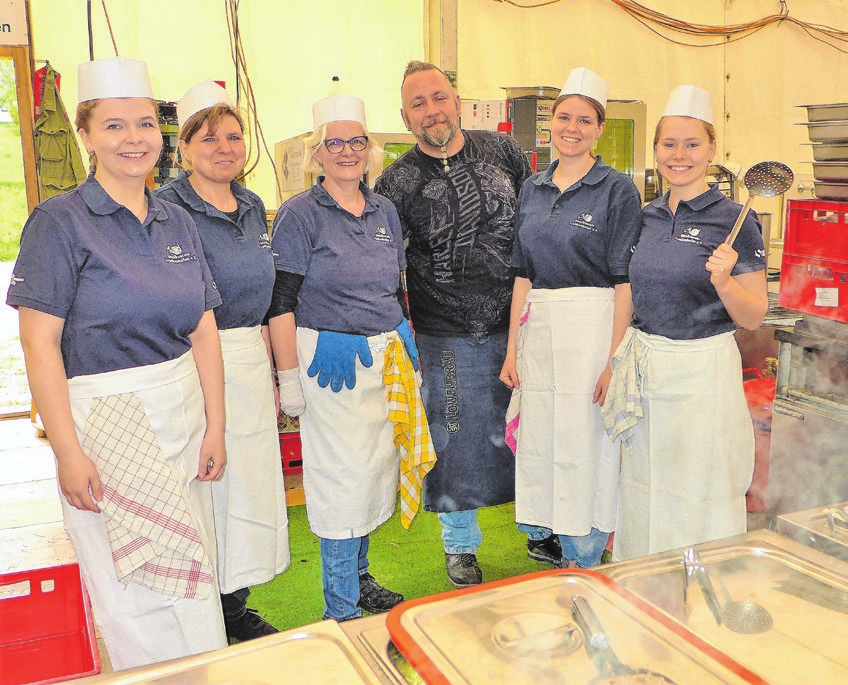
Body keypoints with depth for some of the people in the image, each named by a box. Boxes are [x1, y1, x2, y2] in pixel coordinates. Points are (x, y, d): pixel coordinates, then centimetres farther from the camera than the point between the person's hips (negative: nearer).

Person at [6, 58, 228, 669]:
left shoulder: (179, 223, 9)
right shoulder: (59, 221, -7)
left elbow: (203, 330, 8)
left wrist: (215, 427, 4)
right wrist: (69, 453, -16)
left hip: (182, 413, 5)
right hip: (105, 418, -5)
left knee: (194, 581, 15)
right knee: (136, 595, 4)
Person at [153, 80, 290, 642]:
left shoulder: (253, 208, 12)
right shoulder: (167, 209, -10)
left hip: (252, 362, 7)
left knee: (250, 484, 12)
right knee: (208, 487, 0)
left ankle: (238, 609, 29)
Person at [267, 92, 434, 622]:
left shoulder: (385, 211, 11)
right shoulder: (300, 214, -8)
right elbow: (282, 302, -11)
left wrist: (407, 350, 16)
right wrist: (289, 377, -14)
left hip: (387, 358, 6)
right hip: (331, 359, -6)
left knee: (376, 467, 14)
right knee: (343, 476, -1)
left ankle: (359, 579, 33)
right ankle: (341, 610, 14)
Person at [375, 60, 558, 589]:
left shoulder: (501, 150, 3)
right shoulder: (399, 182, -6)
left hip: (518, 325, 3)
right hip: (449, 338, -3)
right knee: (458, 441, 8)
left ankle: (542, 532, 36)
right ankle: (461, 546, 30)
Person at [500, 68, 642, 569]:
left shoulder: (617, 189, -4)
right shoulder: (533, 189, 12)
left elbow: (625, 282, -8)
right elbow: (524, 274, 13)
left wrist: (615, 359, -15)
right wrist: (512, 350, 8)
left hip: (591, 329, -5)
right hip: (538, 330, 6)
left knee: (586, 449, 2)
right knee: (543, 445, 10)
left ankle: (588, 565, 20)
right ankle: (567, 555, 28)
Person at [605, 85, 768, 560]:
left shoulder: (734, 220, -9)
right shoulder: (647, 217, 8)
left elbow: (755, 318, -8)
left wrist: (724, 282, -25)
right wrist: (619, 359, 11)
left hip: (703, 369, -5)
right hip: (644, 367, 6)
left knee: (700, 495, 6)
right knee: (643, 487, 15)